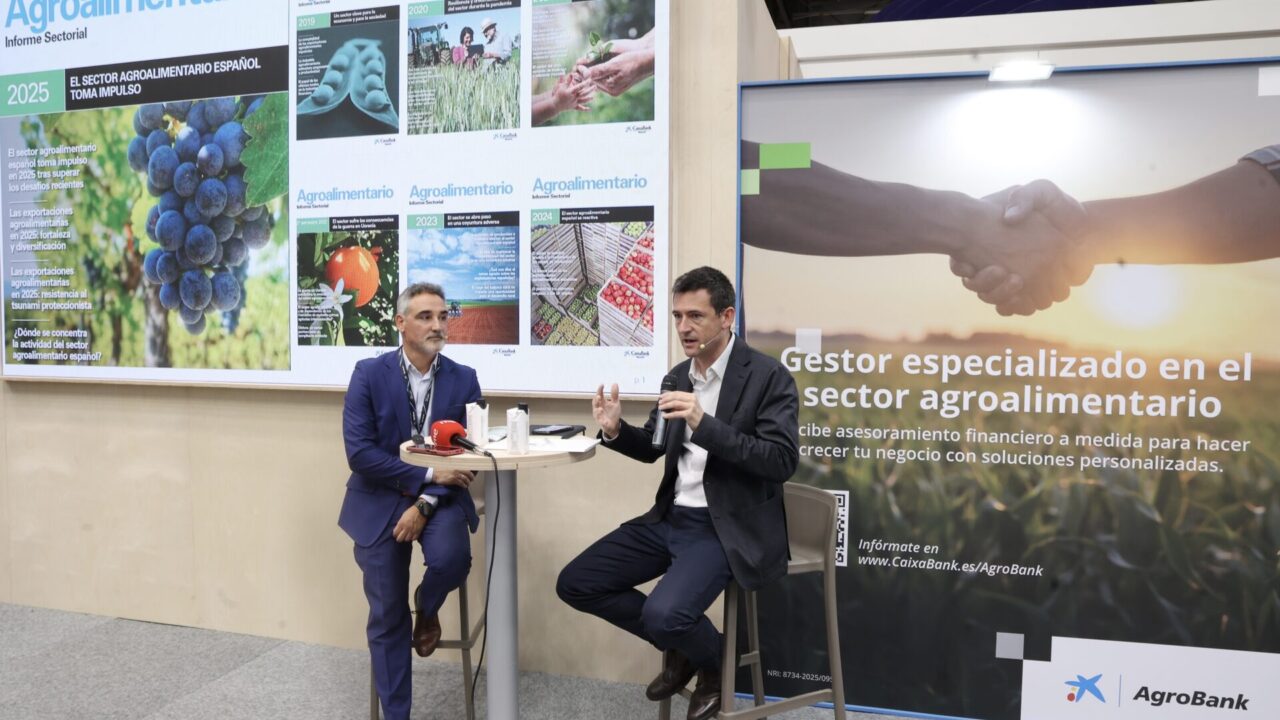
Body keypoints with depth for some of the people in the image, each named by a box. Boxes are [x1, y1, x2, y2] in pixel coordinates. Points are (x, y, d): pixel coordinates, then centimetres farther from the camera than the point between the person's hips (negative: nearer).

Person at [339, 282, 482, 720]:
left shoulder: (464, 379, -1)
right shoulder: (369, 374, -7)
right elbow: (359, 452, -14)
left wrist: (425, 504, -17)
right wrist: (427, 475, -19)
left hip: (440, 497, 1)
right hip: (380, 500, -1)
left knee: (452, 558, -28)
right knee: (387, 617, 3)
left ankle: (427, 607, 10)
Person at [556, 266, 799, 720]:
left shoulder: (768, 376, -12)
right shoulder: (679, 375, 9)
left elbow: (782, 462, -21)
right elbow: (653, 448, 19)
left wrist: (704, 424, -29)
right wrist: (616, 430, -4)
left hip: (727, 528, -7)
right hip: (671, 519, 7)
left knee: (663, 613, -28)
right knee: (575, 584, 2)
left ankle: (715, 660, 9)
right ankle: (679, 643, 19)